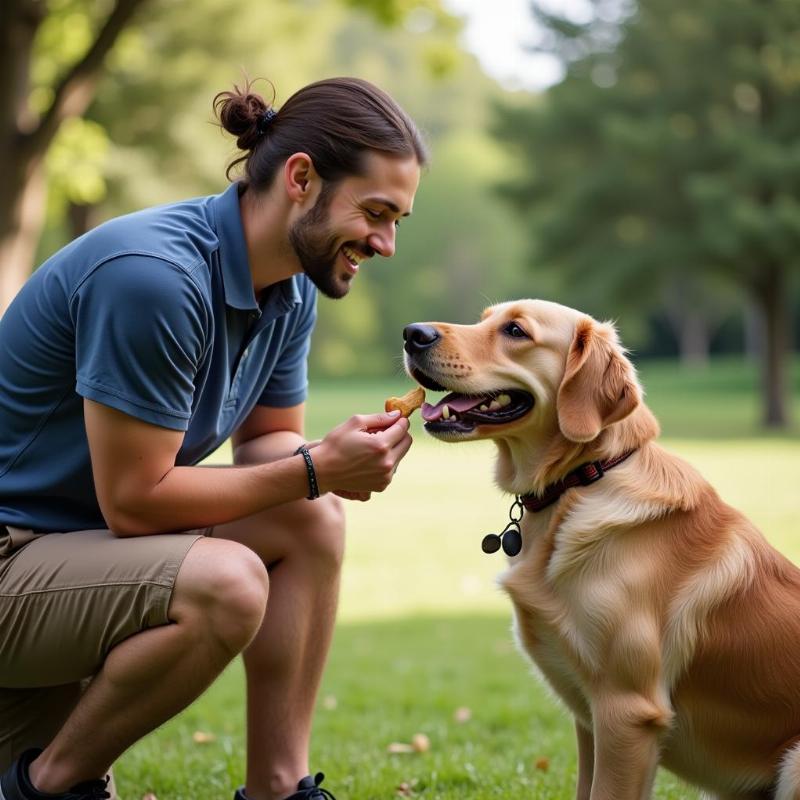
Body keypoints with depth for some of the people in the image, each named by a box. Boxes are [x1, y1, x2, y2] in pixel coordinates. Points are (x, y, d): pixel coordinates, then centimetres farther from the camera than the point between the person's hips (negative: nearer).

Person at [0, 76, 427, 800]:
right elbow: (133, 500, -24)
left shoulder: (291, 290, 2)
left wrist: (345, 461, -12)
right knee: (225, 583, -30)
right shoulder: (153, 274, -27)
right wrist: (314, 468, -22)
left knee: (315, 521, -4)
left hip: (84, 542, 9)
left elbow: (267, 440, 12)